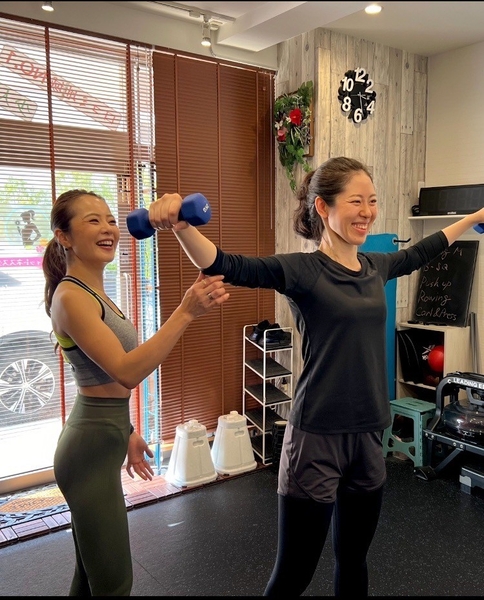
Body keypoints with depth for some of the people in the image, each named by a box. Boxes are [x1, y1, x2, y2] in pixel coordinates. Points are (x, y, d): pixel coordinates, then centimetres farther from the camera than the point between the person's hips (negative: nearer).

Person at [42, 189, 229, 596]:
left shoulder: (94, 293, 10)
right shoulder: (71, 297, -19)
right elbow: (127, 372, -29)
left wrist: (127, 433, 21)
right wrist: (186, 313, -35)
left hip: (99, 442, 10)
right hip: (91, 448, -10)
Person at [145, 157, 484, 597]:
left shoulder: (376, 266, 7)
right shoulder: (301, 269, -12)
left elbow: (420, 253, 27)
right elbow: (225, 266, -26)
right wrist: (180, 224, -45)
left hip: (369, 436, 6)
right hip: (318, 437, -6)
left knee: (353, 560, 22)